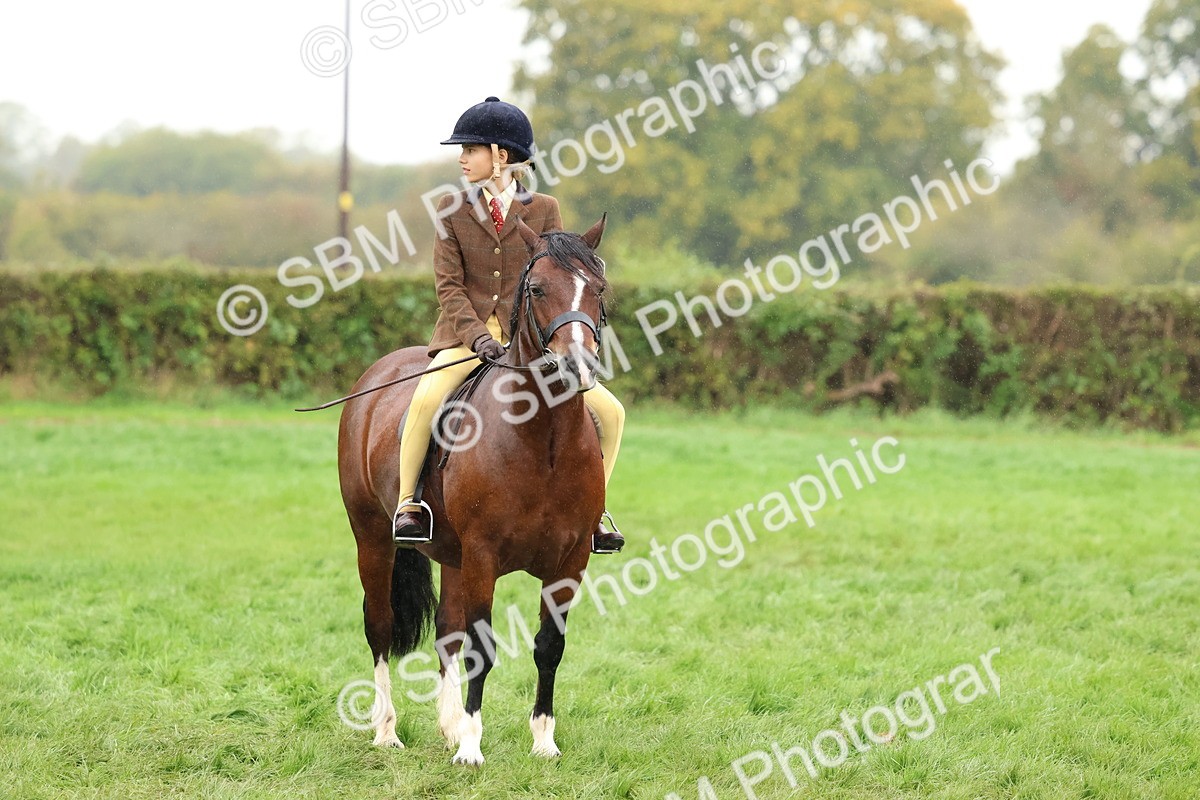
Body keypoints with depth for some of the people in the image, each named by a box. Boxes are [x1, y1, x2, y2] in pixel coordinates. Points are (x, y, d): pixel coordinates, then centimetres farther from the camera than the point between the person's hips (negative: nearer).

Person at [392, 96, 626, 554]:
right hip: (467, 332, -1)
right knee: (426, 398, -33)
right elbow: (449, 284, -1)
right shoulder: (453, 210, 4)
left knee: (609, 412, -9)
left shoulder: (543, 210, 4)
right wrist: (476, 335, -17)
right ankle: (408, 502, -16)